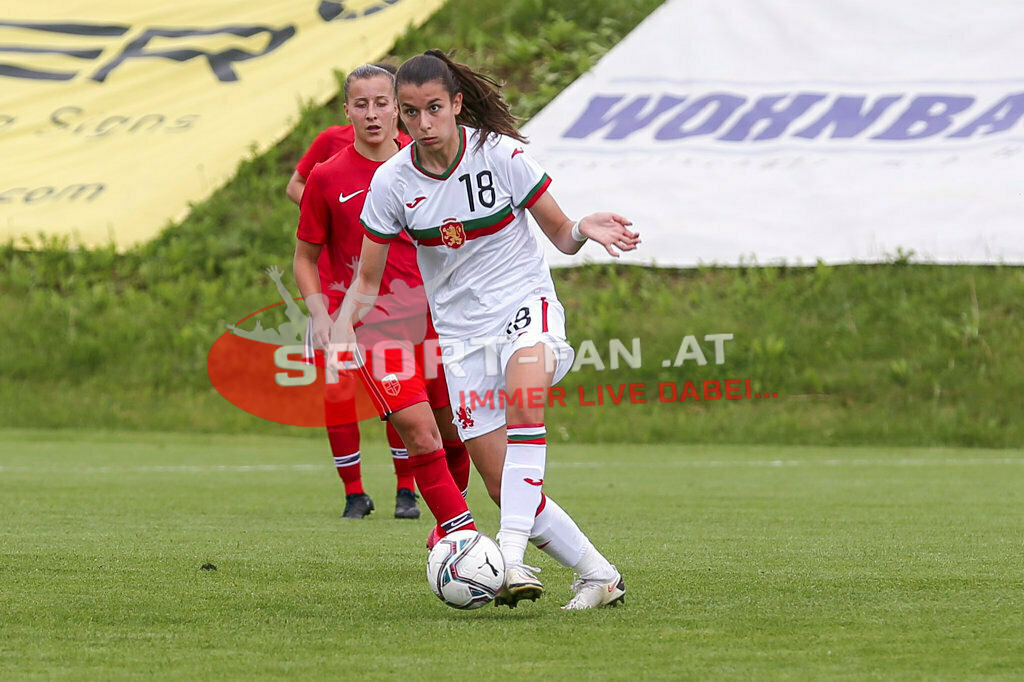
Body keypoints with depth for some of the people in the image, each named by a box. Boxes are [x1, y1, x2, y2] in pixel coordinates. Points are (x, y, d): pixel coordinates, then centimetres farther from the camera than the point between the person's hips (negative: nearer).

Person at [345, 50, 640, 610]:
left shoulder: (501, 154, -11)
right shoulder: (391, 182, -6)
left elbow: (561, 236, -2)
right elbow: (367, 280, 2)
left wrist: (585, 229, -25)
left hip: (527, 307, -3)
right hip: (461, 330, 3)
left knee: (524, 394, -37)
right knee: (503, 489, -4)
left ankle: (512, 558, -41)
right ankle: (599, 575, 13)